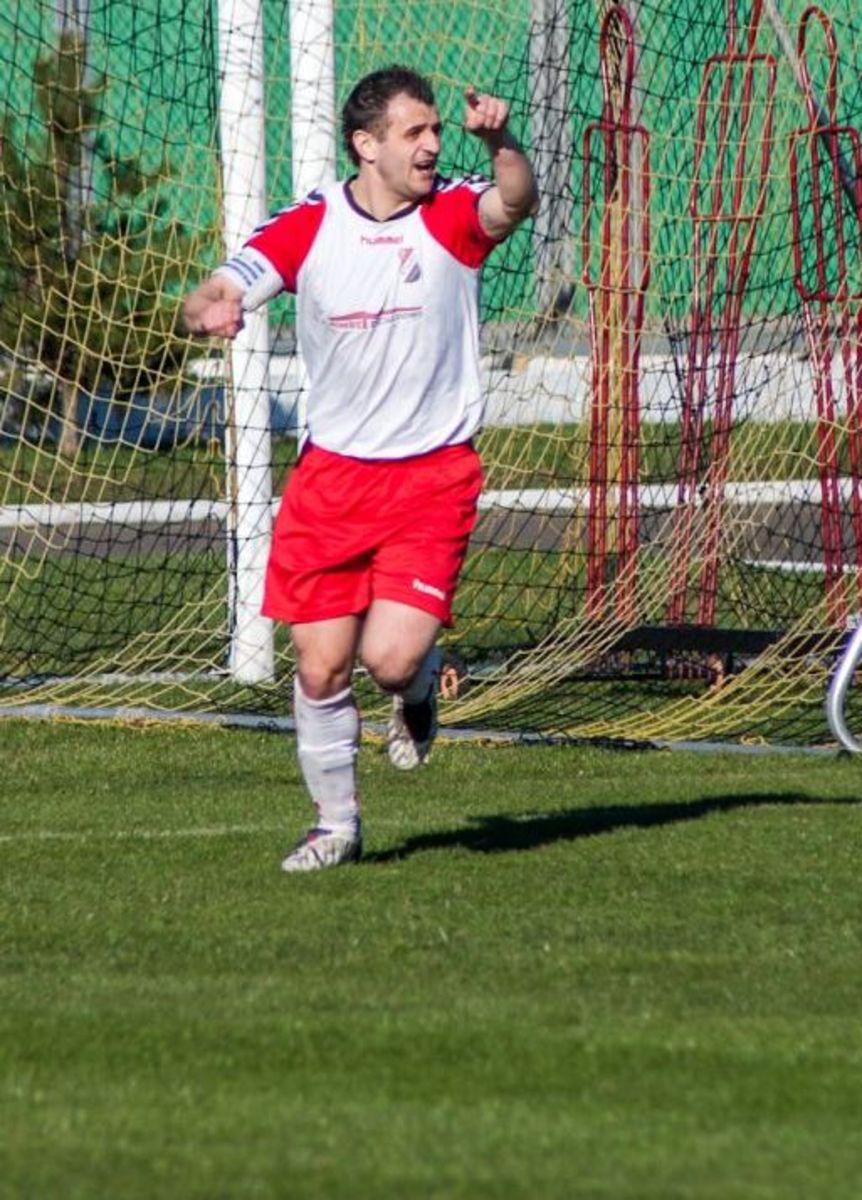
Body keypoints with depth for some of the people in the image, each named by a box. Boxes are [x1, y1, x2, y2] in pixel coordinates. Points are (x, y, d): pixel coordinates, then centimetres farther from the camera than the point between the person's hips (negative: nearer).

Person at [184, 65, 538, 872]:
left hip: (433, 477, -2)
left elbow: (513, 203, -29)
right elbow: (207, 300, -7)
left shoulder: (452, 214, -7)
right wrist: (211, 310, -32)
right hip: (332, 470, 2)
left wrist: (501, 143, -51)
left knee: (391, 657, -16)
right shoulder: (306, 228, -3)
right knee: (320, 667, 1)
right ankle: (335, 823, 22)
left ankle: (418, 685, 21)